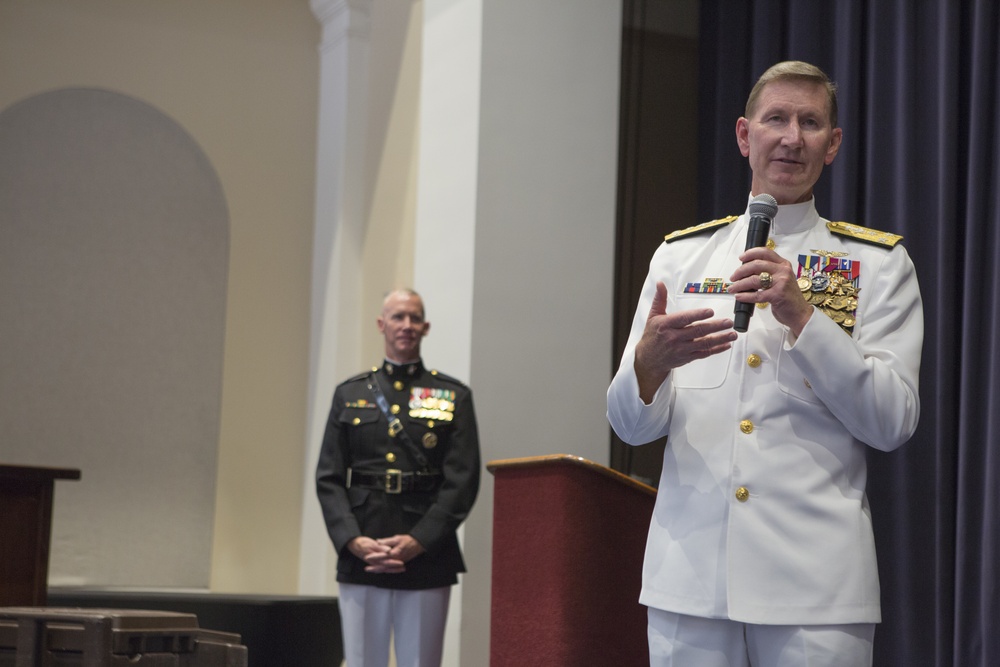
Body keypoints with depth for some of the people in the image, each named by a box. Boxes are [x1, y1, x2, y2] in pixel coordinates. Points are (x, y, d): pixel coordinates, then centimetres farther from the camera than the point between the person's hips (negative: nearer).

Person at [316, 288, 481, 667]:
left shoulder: (453, 397, 7)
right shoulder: (350, 394, 13)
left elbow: (462, 480, -2)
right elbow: (328, 478, 7)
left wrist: (418, 542, -12)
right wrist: (353, 540, -9)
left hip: (427, 558, -1)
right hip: (359, 558, 2)